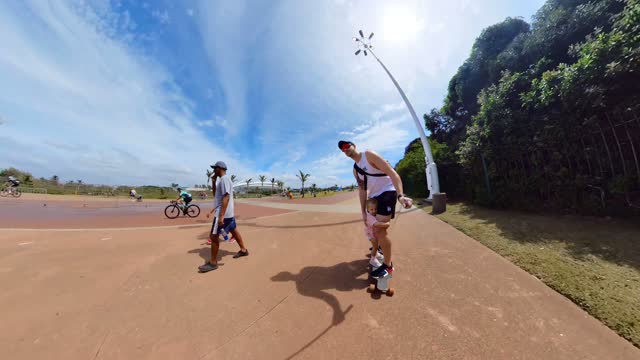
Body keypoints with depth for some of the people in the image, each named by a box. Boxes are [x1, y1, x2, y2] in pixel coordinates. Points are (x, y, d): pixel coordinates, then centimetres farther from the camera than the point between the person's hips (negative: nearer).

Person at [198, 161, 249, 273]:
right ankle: (243, 250, 31)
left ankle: (213, 263, 9)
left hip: (223, 214, -10)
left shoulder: (224, 179, -17)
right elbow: (216, 195, 22)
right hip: (229, 213, 10)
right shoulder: (222, 180, 15)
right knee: (234, 231, 18)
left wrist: (221, 216, -29)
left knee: (214, 236, -2)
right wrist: (213, 182, 12)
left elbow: (226, 197, -26)